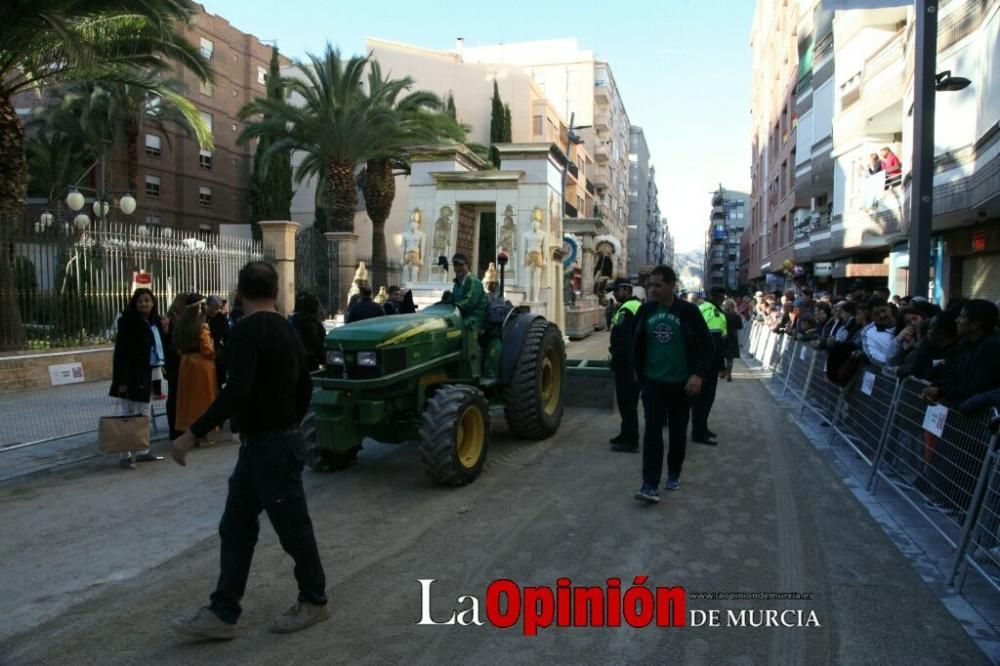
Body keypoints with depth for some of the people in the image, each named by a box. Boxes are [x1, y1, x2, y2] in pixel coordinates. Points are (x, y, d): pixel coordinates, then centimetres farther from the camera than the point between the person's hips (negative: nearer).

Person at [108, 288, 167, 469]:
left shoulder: (155, 322, 11)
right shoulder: (128, 323, -10)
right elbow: (121, 352, -15)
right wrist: (122, 380, -20)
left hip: (149, 374, 8)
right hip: (133, 374, -8)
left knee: (144, 415, 15)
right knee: (128, 415, -3)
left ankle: (141, 450, 25)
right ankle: (124, 455, 1)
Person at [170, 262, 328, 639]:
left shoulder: (247, 330, -19)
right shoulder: (285, 329, 10)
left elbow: (237, 392, -30)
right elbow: (304, 388, 19)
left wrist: (192, 434, -24)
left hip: (271, 447, -10)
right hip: (262, 444, 10)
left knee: (292, 528, 7)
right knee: (236, 527, 12)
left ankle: (313, 602, 24)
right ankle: (223, 614, 17)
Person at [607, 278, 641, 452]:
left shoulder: (626, 310, -16)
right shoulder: (638, 306, 17)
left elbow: (621, 341, -22)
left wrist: (615, 362, -17)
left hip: (626, 364, -10)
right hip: (637, 363, 10)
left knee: (626, 402, -7)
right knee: (630, 401, 18)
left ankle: (630, 441, -5)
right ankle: (627, 434, 28)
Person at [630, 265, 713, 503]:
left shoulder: (688, 311, -8)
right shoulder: (645, 311, 1)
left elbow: (706, 346, -5)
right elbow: (637, 343, 13)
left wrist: (698, 374, -15)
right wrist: (638, 370, 11)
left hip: (680, 383, -1)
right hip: (653, 381, 1)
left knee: (678, 431, 12)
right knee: (652, 431, -9)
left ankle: (674, 474, 32)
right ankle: (650, 485, -11)